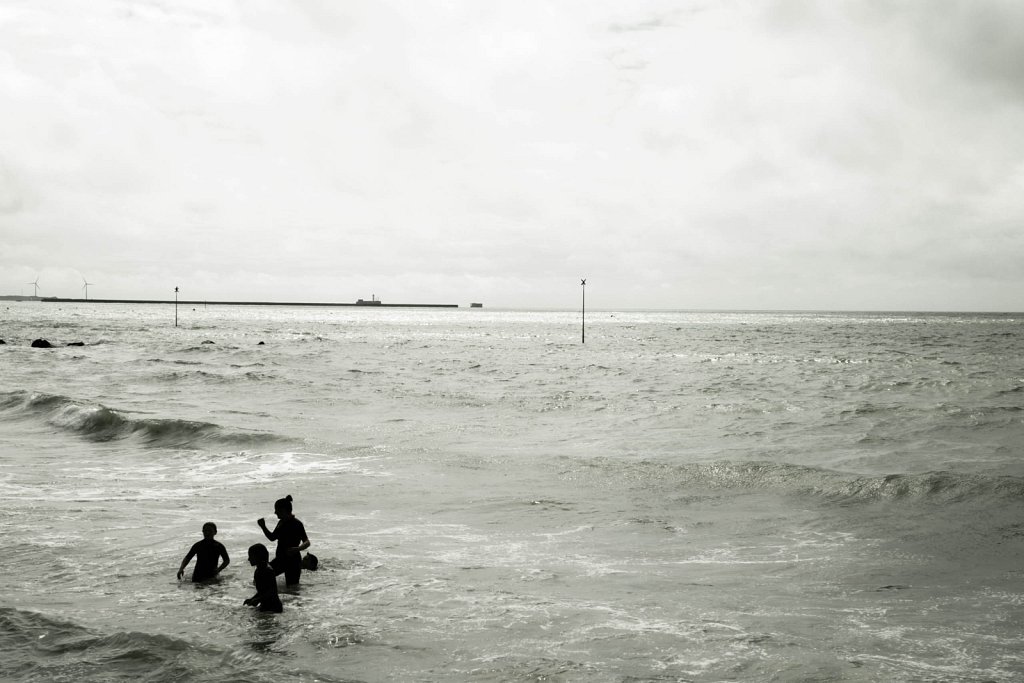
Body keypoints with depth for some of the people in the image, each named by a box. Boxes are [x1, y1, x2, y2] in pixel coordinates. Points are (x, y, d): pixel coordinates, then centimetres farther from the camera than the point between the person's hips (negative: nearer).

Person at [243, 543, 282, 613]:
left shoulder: (268, 571, -20)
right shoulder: (258, 571, 10)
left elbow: (272, 591, -24)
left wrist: (258, 599, -28)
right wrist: (251, 599, 12)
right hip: (265, 606, 10)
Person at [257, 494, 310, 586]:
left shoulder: (297, 524, -16)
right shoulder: (281, 523, 8)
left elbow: (307, 542, -21)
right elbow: (272, 537, 21)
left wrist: (297, 549, -40)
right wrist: (263, 527, 7)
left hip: (293, 561, -8)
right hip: (280, 559, 8)